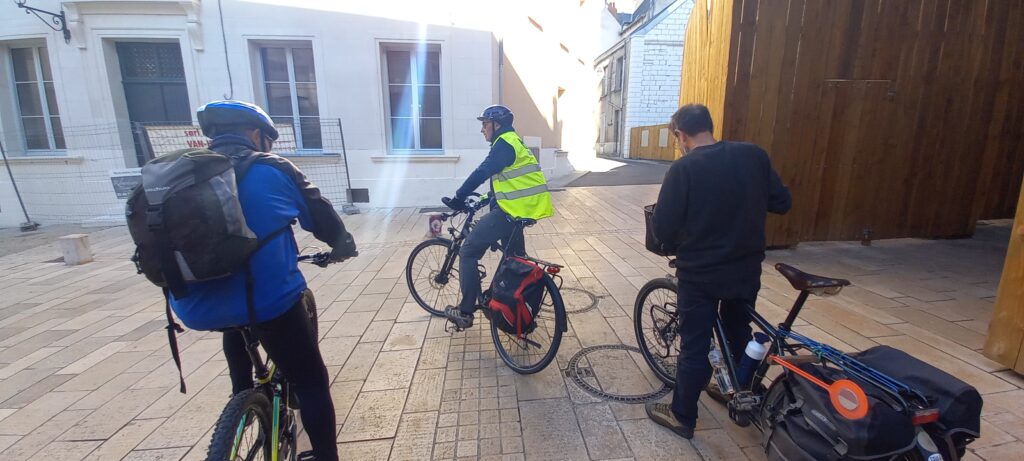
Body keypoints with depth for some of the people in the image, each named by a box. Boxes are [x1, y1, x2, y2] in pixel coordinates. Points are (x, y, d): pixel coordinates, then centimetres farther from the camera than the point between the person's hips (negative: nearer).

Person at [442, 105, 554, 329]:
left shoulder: (504, 143, -11)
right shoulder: (513, 142, 21)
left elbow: (482, 173, -21)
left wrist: (458, 198, -16)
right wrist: (489, 198, 23)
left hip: (512, 210, -10)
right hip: (525, 208, 10)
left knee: (468, 252, -3)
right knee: (515, 258, 24)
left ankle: (465, 312, 2)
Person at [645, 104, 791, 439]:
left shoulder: (683, 169, -17)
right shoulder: (754, 155, -3)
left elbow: (663, 228, -19)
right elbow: (782, 203, 5)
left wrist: (680, 244, 2)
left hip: (700, 273, -5)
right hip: (747, 268, 5)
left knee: (695, 346, 8)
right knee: (740, 336, 25)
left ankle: (682, 417, 24)